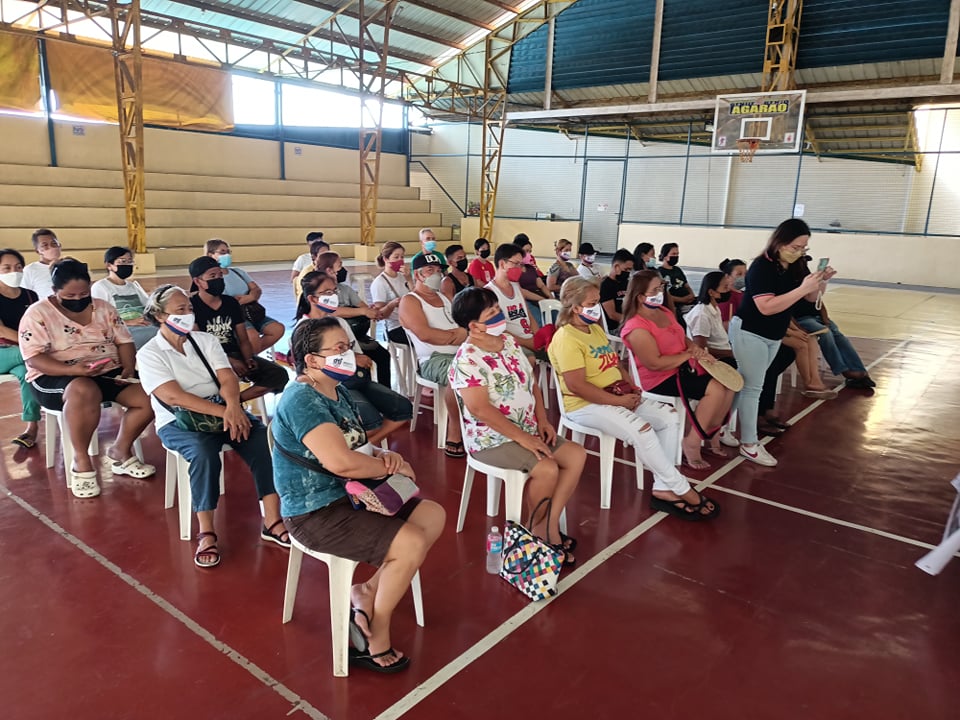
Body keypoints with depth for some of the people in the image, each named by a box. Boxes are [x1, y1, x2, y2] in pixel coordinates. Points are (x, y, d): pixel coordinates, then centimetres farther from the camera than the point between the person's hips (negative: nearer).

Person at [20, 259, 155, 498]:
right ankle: (81, 460, -24)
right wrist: (73, 370, -29)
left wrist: (128, 367, -13)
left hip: (109, 373, 5)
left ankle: (121, 451, 0)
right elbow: (34, 358, -13)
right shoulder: (38, 313, -5)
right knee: (85, 392, -41)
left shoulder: (103, 308, 10)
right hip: (57, 378, -5)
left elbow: (124, 341, 8)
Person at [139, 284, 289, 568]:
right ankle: (206, 533, -24)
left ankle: (272, 521, -22)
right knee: (204, 452, -36)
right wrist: (223, 412, -27)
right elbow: (173, 397, -17)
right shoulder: (149, 354, -4)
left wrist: (232, 407, -26)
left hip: (221, 410, 4)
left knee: (263, 438, -23)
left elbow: (227, 377, -3)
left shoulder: (206, 340, 9)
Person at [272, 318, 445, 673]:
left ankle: (368, 591, 8)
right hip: (316, 514, -10)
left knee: (433, 515, 4)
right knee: (412, 543, -21)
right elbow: (340, 461, -33)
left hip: (347, 496, 10)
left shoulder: (336, 391, 10)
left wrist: (383, 454, -8)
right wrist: (391, 466, -16)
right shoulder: (301, 400, -22)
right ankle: (375, 640, 0)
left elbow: (356, 447, 16)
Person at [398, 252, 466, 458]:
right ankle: (454, 433, -26)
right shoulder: (410, 301, 3)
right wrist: (457, 336, -3)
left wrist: (464, 331, -7)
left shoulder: (444, 297, 25)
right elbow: (425, 334, -12)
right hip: (432, 359, -7)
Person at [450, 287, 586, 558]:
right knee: (547, 469, -26)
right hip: (491, 439, -9)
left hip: (528, 429, 9)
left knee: (577, 455, -2)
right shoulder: (468, 359, -19)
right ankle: (538, 531, 1)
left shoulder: (510, 342, 6)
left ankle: (549, 526, 1)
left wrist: (542, 419, 0)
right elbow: (480, 408, -26)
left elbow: (531, 383, 14)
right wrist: (523, 438, -24)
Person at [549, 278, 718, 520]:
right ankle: (682, 490, -10)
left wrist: (631, 388, 1)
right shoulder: (566, 338, -16)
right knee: (641, 431, -27)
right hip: (585, 404, -10)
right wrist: (618, 400, -20)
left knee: (668, 417, -3)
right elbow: (576, 386, -24)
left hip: (618, 396, 10)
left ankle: (663, 488, -4)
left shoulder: (596, 329, 14)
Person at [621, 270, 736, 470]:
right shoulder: (637, 327, -21)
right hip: (659, 379, -9)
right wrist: (689, 355, -19)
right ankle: (691, 445, -10)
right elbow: (655, 364, -27)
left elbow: (682, 339, 19)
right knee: (715, 390, -21)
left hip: (682, 367, 9)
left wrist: (696, 348, -5)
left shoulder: (663, 311, 8)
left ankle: (713, 433, 15)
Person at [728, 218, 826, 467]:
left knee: (747, 385, 13)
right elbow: (766, 307, -32)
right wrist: (802, 288, -32)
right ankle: (749, 444, 5)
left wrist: (818, 282, -12)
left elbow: (811, 298, 9)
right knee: (752, 387, -3)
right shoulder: (761, 267, -22)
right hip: (749, 333, -8)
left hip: (773, 336, 8)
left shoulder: (794, 267, 0)